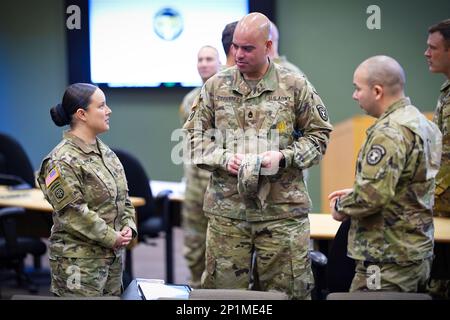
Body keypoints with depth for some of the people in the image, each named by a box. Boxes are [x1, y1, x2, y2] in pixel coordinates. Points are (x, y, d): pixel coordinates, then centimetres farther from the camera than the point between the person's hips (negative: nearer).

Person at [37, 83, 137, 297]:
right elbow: (73, 213, -20)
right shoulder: (62, 161, -16)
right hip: (79, 261, -8)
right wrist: (111, 237, -16)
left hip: (114, 255, 8)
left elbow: (122, 196, 16)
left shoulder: (104, 152, 10)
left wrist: (128, 226, -1)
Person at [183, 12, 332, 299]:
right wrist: (223, 158, -8)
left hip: (283, 208, -2)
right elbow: (195, 133, 10)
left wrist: (284, 157, -11)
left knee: (286, 290, 5)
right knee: (223, 288, 8)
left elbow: (319, 135, 5)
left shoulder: (296, 86, 1)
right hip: (227, 208, 2)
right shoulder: (215, 86, 7)